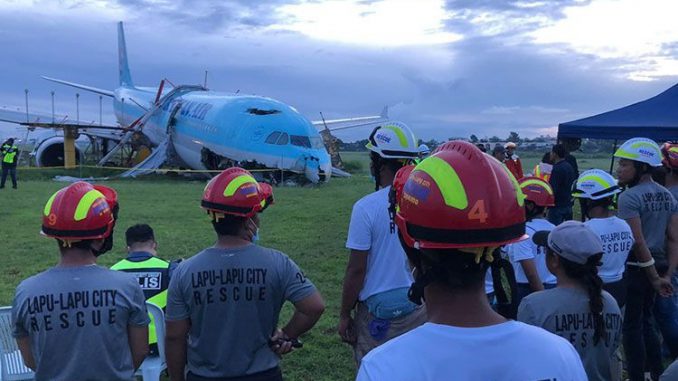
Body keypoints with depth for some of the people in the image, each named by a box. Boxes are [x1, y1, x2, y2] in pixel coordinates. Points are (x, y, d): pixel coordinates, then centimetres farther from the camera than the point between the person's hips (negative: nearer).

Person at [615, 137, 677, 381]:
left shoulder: (629, 197, -18)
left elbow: (638, 243, -20)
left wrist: (655, 278, -13)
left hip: (635, 268, -8)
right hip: (656, 266, 8)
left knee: (632, 326, 5)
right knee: (645, 320, 21)